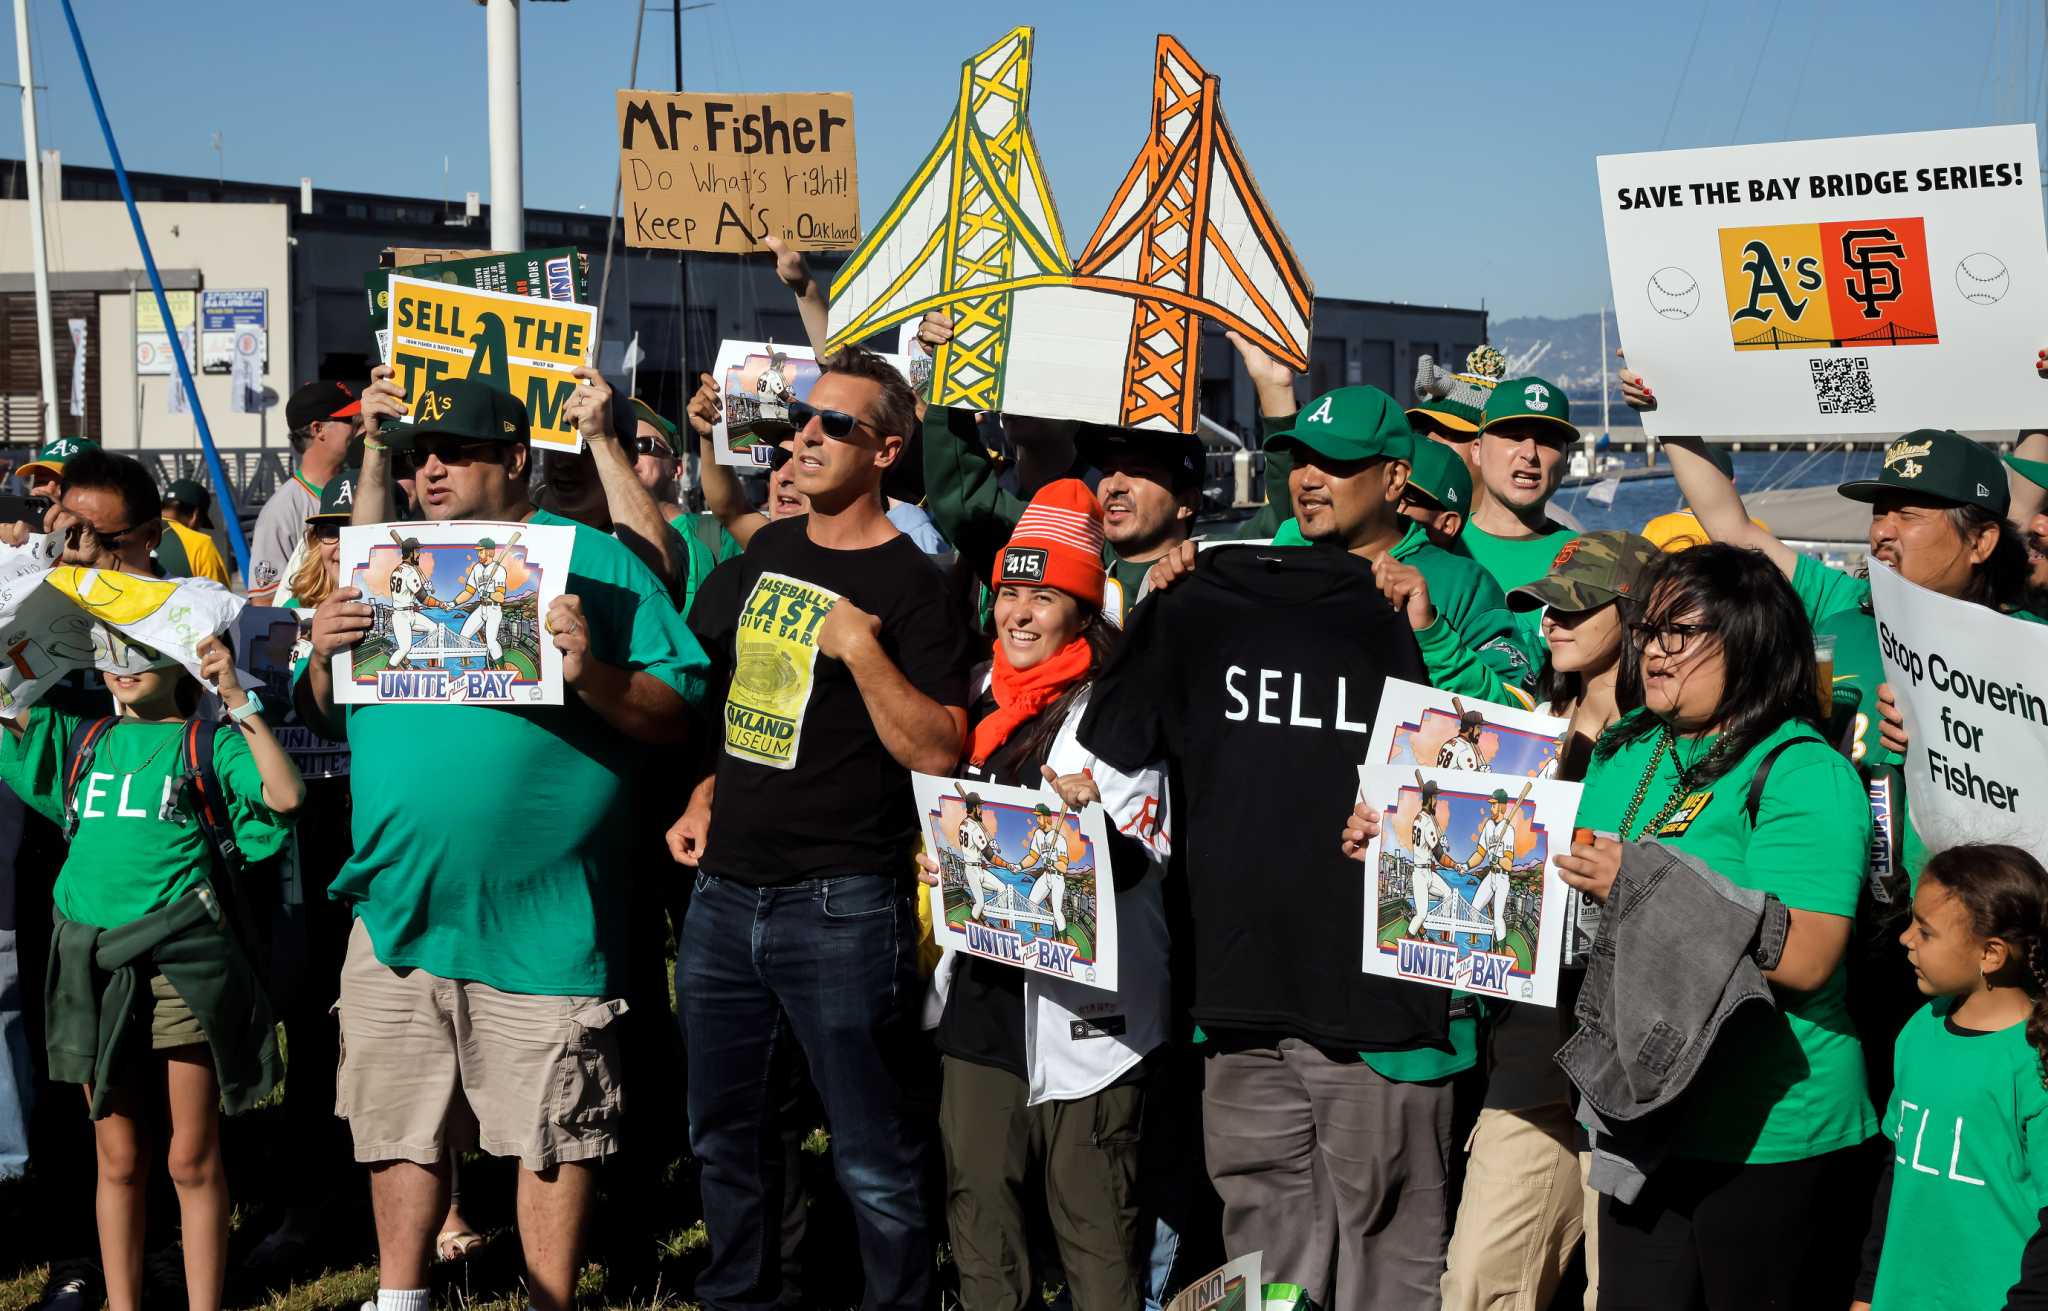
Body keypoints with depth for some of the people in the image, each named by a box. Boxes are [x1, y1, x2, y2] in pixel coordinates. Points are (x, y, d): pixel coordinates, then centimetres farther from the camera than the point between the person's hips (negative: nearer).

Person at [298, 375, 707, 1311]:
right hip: (398, 908, 5)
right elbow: (326, 715, 16)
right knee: (398, 1126, 14)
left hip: (542, 920, -5)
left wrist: (593, 671, -23)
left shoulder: (594, 562, -1)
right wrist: (324, 652, -4)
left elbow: (678, 716, -6)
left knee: (554, 1131, 5)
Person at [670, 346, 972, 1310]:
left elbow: (940, 749, -16)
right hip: (725, 890, 7)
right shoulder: (764, 553, 12)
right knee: (723, 1132, 18)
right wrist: (706, 797, 14)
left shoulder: (906, 583, -8)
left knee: (872, 1155, -1)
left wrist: (861, 648, -24)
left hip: (838, 905, -7)